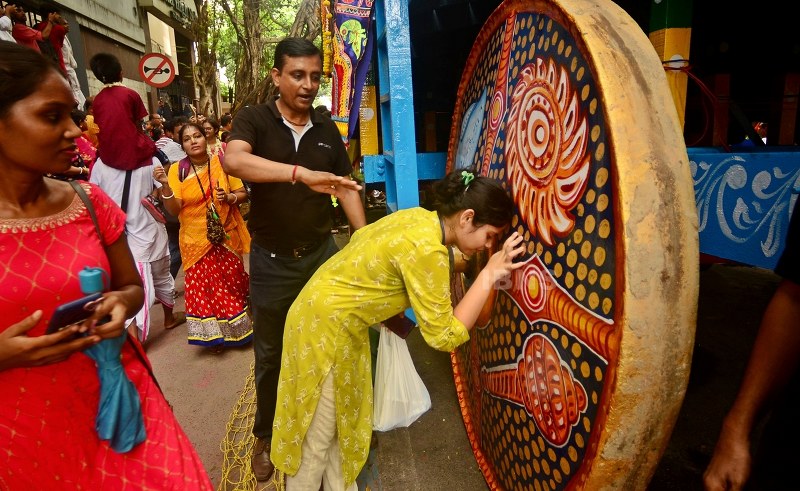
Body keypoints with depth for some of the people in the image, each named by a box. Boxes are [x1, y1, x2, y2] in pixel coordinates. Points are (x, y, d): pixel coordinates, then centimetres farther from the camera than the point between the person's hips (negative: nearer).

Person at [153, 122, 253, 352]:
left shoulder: (222, 162, -3)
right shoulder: (177, 169, -4)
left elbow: (243, 193, 2)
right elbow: (174, 210, -10)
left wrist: (229, 198, -17)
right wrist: (165, 186, -25)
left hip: (226, 236, 0)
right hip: (196, 240, 0)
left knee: (232, 283, 10)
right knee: (202, 286, 5)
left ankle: (237, 330, 30)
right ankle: (214, 335, 21)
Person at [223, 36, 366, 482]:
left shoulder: (327, 129, 4)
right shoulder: (255, 120, -8)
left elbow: (346, 187, 8)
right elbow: (233, 160, -29)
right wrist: (303, 173, -42)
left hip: (322, 253, 3)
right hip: (272, 260, -2)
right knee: (270, 353, 13)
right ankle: (266, 436, 35)